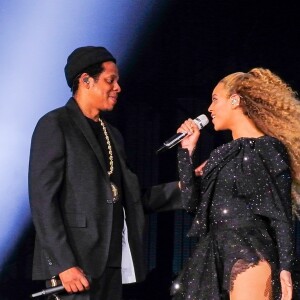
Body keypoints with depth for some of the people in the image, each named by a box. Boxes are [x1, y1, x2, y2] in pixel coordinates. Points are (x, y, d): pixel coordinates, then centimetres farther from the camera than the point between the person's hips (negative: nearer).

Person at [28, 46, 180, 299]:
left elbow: (128, 198, 16)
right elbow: (42, 200, -11)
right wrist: (63, 264, -19)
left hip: (112, 264, 8)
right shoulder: (55, 125, -4)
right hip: (74, 264, -8)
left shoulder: (112, 134, 20)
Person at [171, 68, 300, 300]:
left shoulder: (269, 149, -2)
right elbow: (192, 202, 12)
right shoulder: (221, 155, 19)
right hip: (215, 254, 7)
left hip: (250, 254, -7)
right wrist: (187, 150, 11)